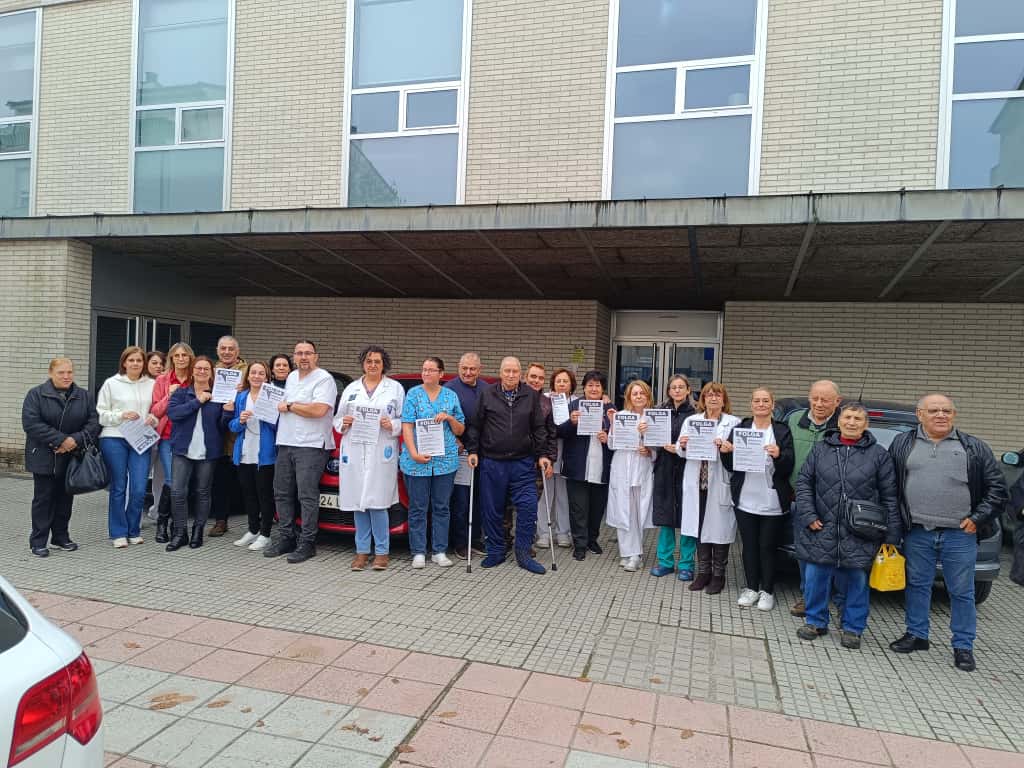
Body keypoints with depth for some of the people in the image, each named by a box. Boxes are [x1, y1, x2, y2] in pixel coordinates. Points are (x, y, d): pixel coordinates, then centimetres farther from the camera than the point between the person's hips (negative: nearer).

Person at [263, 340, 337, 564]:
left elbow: (319, 410, -20)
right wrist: (282, 406, 8)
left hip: (311, 446, -8)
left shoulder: (324, 379, -8)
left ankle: (307, 543, 0)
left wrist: (289, 406, -10)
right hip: (285, 444, 8)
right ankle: (286, 537, 21)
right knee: (282, 494, 11)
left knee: (307, 496, -7)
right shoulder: (291, 377, 19)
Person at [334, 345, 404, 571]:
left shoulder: (395, 388, 9)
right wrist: (344, 423, -3)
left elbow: (404, 420, 4)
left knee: (377, 503, -8)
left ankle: (382, 552, 3)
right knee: (358, 503, 5)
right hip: (354, 453, 3)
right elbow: (337, 419, 18)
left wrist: (392, 425, -15)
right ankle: (362, 551, 15)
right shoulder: (351, 388, 17)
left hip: (382, 454, -3)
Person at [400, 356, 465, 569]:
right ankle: (418, 552, 12)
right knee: (418, 508, 3)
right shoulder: (413, 394, 3)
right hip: (417, 461, -2)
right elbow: (407, 426, -5)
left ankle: (440, 551, 16)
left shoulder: (451, 396, 9)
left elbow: (460, 430, 12)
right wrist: (414, 453, -16)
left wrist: (449, 418, -8)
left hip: (445, 461, 2)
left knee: (441, 507, 8)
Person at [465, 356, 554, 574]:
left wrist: (542, 455, 2)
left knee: (528, 507, -4)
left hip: (523, 463, 0)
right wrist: (473, 451, 0)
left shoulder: (531, 396, 6)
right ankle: (496, 552, 22)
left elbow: (539, 428, 8)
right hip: (492, 462, 0)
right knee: (492, 510, 6)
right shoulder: (487, 394, 4)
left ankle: (523, 553, 10)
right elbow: (474, 425, 6)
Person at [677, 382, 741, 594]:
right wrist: (682, 445, -12)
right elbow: (681, 452, 9)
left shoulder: (733, 422, 2)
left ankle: (718, 574, 18)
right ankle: (703, 571, 24)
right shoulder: (691, 421, 11)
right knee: (699, 526, 9)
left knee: (719, 527, 3)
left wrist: (724, 447, -24)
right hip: (696, 482, 3)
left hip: (720, 484, -3)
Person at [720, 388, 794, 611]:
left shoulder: (782, 431, 0)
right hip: (745, 500, 2)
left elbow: (788, 468, -5)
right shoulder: (739, 429, 5)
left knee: (768, 547, 8)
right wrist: (726, 453, -14)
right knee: (749, 545, 12)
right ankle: (751, 588, 26)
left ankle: (767, 591, 23)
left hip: (772, 502, -2)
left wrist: (779, 456, -24)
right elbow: (731, 466, 6)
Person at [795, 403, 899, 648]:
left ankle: (853, 628, 27)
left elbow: (889, 496, 2)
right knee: (815, 577, 6)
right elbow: (804, 483, 6)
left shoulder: (878, 454, 1)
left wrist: (892, 534, -2)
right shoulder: (821, 449, 5)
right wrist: (808, 515, -4)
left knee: (857, 581, 8)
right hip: (822, 530, 1)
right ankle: (816, 622, 25)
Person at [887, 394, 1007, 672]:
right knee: (917, 585, 12)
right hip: (917, 534, 1)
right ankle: (916, 635, 27)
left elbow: (996, 487, 6)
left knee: (962, 592, 7)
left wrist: (978, 518, -3)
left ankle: (963, 646, 21)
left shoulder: (974, 448, 4)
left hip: (960, 535, -1)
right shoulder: (902, 444, 6)